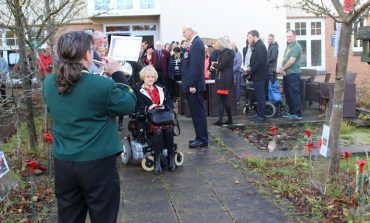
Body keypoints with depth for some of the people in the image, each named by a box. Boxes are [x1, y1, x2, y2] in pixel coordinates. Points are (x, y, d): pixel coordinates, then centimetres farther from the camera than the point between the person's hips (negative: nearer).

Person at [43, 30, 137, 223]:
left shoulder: (49, 83, -2)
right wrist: (117, 74, 3)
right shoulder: (102, 85, -19)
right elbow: (129, 105, -5)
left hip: (62, 163, 5)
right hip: (97, 163, -5)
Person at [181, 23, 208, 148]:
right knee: (197, 112, 13)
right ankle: (200, 138, 21)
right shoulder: (195, 43, 15)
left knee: (198, 112, -4)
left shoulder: (197, 43, -15)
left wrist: (192, 84, -22)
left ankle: (202, 140, 2)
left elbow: (196, 66, -21)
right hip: (192, 84, 10)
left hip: (194, 85, -10)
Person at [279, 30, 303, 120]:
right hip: (286, 74, 9)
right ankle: (291, 112, 23)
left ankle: (297, 114, -4)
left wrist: (282, 69, -7)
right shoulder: (288, 47, 18)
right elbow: (284, 59, 16)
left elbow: (291, 61, -18)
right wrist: (282, 69, -2)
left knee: (294, 94, -8)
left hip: (293, 74, -9)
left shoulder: (296, 46, -11)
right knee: (288, 94, 13)